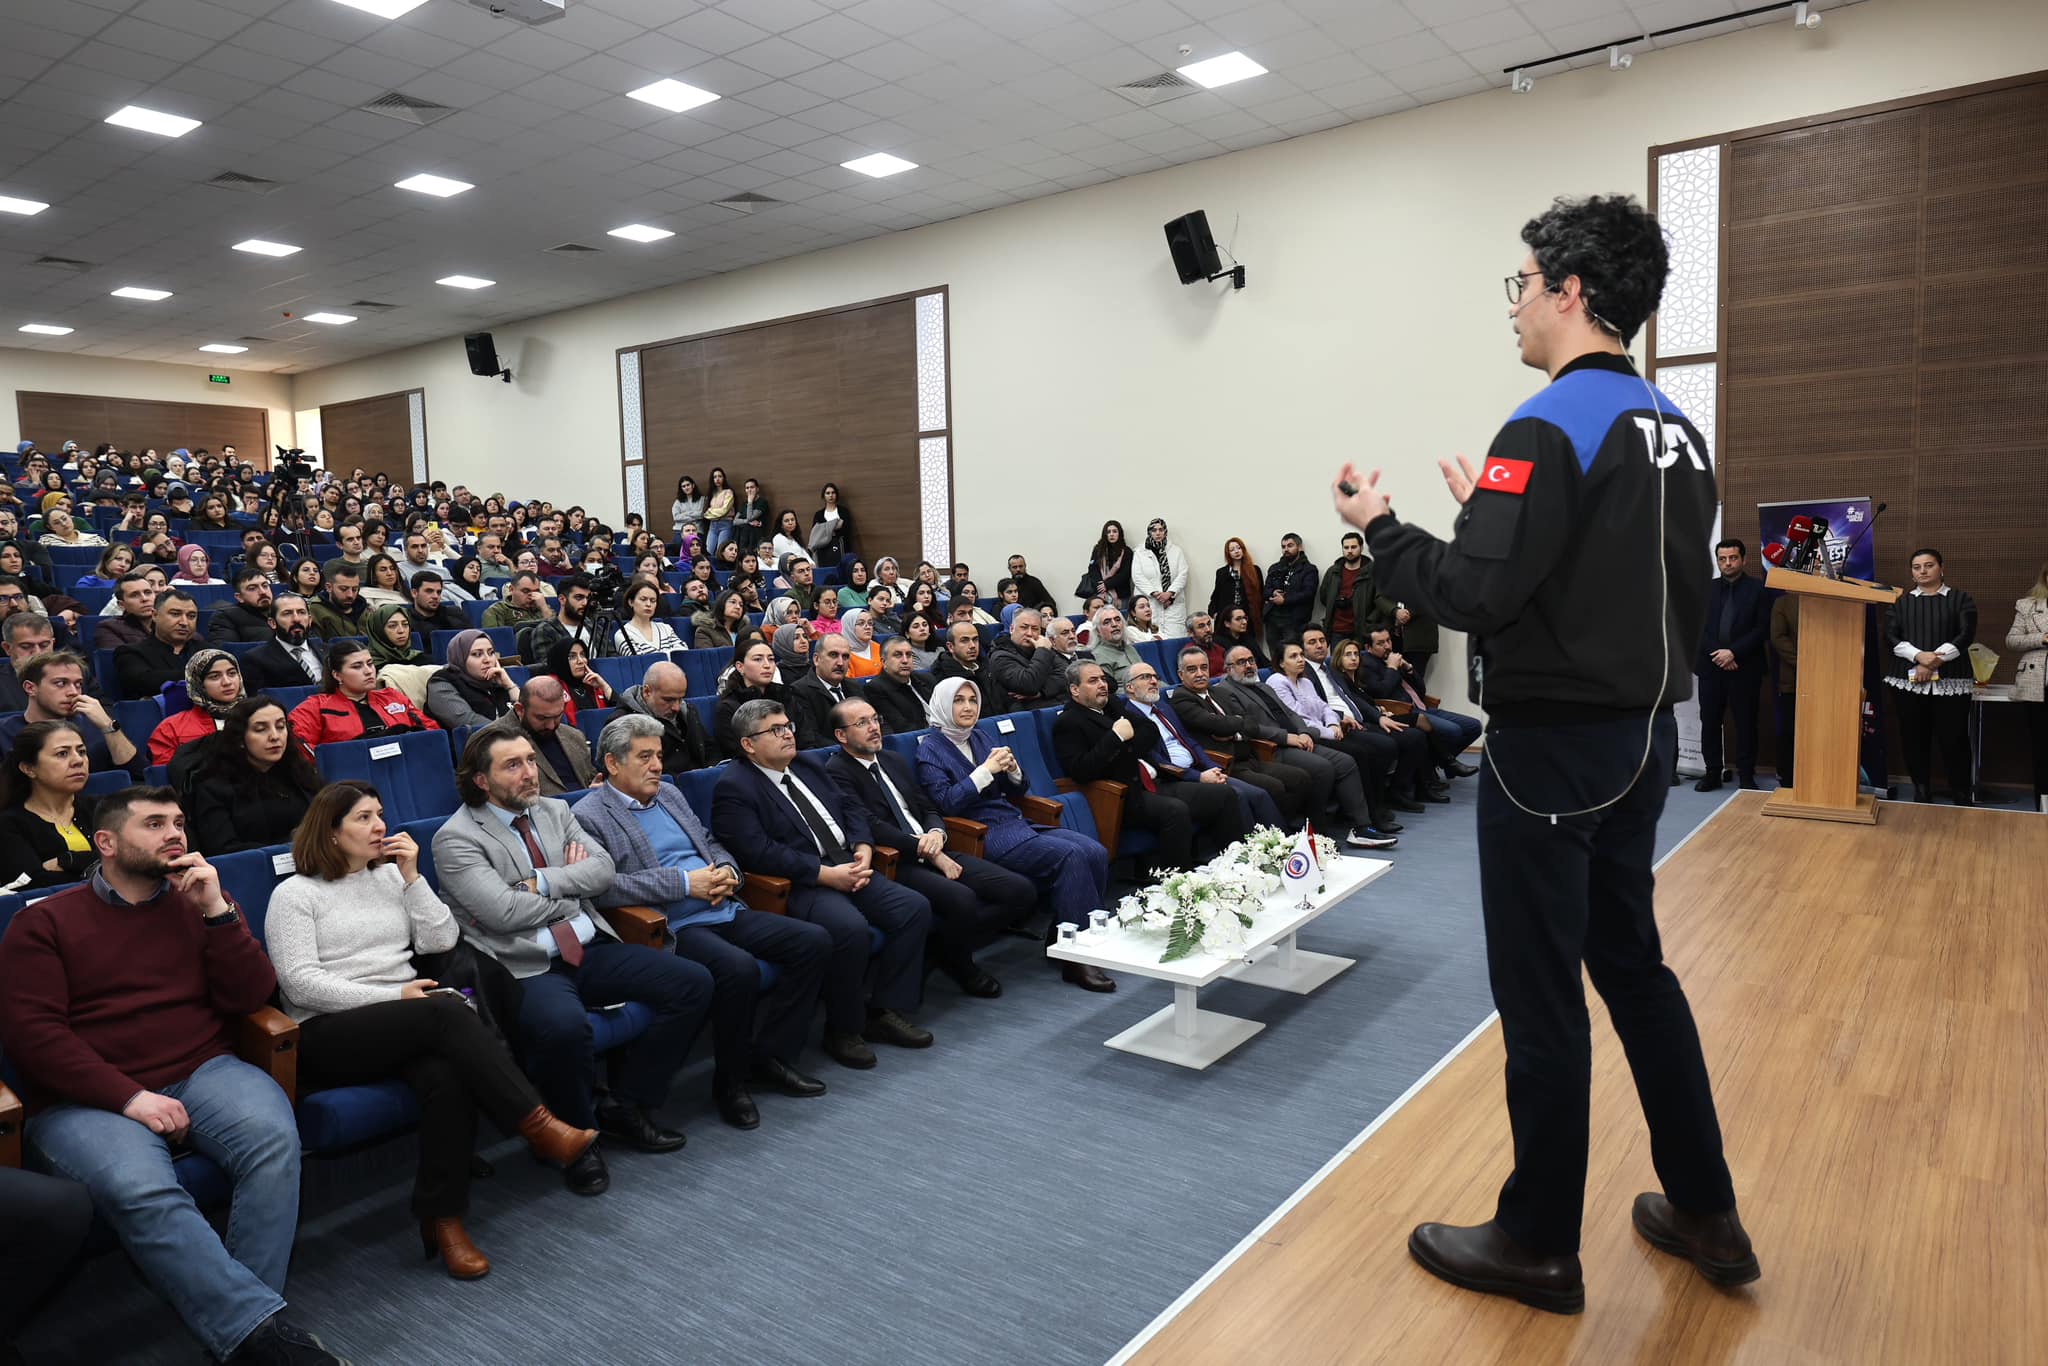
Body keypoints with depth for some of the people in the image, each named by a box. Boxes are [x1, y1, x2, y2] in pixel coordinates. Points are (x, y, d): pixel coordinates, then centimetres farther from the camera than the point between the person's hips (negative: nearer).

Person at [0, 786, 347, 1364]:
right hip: (87, 1099, -2)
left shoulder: (202, 903, 13)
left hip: (203, 1072, 2)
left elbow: (251, 998, 3)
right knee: (142, 1191, -34)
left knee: (274, 1138, -30)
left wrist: (216, 911, -9)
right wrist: (129, 1097, -16)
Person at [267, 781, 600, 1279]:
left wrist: (412, 877, 0)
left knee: (447, 1077, -32)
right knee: (446, 1010, -34)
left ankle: (443, 1219, -22)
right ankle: (536, 1126, -31)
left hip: (411, 1022, 4)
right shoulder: (295, 894, 4)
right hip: (329, 1034, -4)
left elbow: (441, 942, 8)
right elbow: (302, 984, -8)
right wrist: (394, 996, -16)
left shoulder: (391, 876, 18)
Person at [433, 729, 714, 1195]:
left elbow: (601, 868, 4)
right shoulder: (456, 838, -5)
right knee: (564, 1026, -39)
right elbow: (503, 911, -16)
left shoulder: (555, 811, 15)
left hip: (589, 949, 7)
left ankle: (626, 1107, 7)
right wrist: (571, 887, -2)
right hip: (525, 966, -7)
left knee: (693, 983, -7)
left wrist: (542, 881, -10)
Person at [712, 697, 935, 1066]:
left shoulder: (809, 765, 17)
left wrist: (863, 850, -1)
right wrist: (827, 875, -20)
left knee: (915, 907, -9)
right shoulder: (733, 787, -7)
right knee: (850, 927, -33)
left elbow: (850, 810, 20)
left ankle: (884, 1011, 2)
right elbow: (759, 853, -18)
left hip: (847, 866, 8)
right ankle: (843, 1031, -10)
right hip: (799, 885, -8)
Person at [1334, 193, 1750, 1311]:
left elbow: (1475, 596, -23)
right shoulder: (1672, 430, 10)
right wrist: (1491, 514, 15)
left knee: (1540, 992, 3)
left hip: (1551, 746, -9)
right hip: (1643, 735, 9)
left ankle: (1539, 1244, 20)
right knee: (1631, 961, 21)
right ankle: (1705, 1214, 33)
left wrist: (1380, 529, -7)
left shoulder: (1550, 427, -17)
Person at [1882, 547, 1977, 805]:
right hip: (1908, 680, 2)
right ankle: (1921, 794, 12)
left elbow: (1965, 635, -3)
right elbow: (1890, 636, 1)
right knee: (1914, 739, 3)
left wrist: (1934, 661, -14)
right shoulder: (1901, 601, 13)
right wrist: (1919, 656, -15)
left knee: (1953, 738, -4)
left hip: (1950, 681, -2)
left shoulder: (1961, 599, 9)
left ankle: (1963, 797, 4)